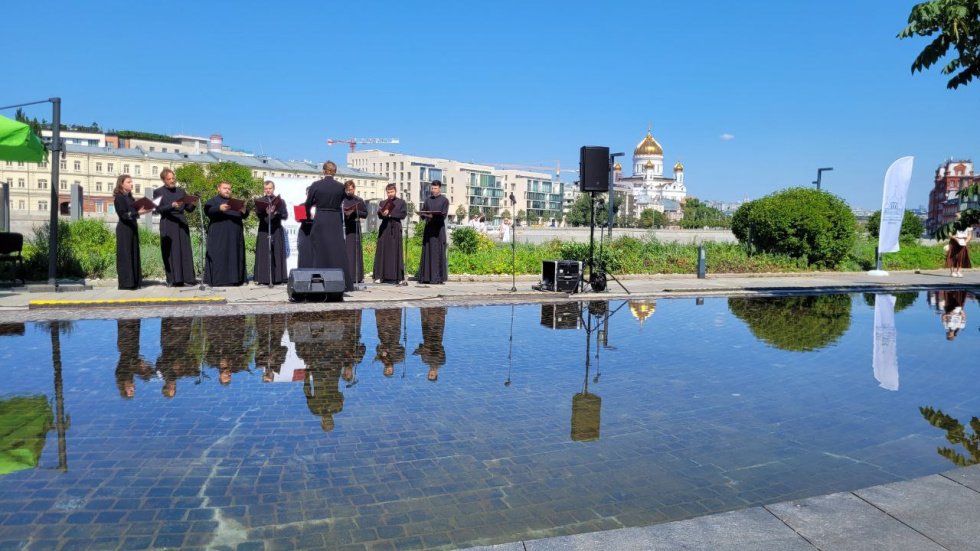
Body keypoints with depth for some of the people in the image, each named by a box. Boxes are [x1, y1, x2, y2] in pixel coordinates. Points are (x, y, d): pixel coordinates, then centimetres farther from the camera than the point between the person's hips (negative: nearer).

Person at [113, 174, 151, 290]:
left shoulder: (130, 197, 16)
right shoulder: (119, 198, -8)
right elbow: (123, 215, -17)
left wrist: (143, 210, 3)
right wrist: (138, 212, -26)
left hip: (132, 228, 8)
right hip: (124, 229, -8)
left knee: (134, 254, 8)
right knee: (125, 255, -6)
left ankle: (133, 281, 12)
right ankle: (125, 282, -4)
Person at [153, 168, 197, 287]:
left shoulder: (181, 191, 13)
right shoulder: (158, 192, 3)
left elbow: (189, 209, 11)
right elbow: (158, 209, -8)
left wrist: (194, 203, -10)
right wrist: (172, 205, -23)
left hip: (181, 223, 3)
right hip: (168, 225, -3)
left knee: (185, 251, 1)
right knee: (171, 252, -2)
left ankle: (188, 277, 2)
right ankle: (173, 280, 0)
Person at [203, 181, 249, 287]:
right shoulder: (213, 201, 9)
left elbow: (245, 215, 14)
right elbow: (207, 210, -11)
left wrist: (244, 209, -10)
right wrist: (219, 208, -30)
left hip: (235, 235, 5)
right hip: (219, 234, -4)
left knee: (235, 255, 2)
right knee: (219, 256, -8)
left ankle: (235, 278, 5)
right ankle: (217, 279, -8)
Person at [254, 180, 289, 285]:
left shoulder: (280, 201, 14)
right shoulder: (259, 201, 12)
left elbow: (286, 216, 5)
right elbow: (257, 214, -4)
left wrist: (277, 213, -13)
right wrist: (266, 212, -24)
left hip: (277, 231, 1)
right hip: (264, 231, -1)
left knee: (277, 255, -1)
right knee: (264, 255, -4)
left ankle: (277, 278, 3)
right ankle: (264, 278, -2)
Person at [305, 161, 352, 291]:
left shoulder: (316, 185, -3)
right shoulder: (340, 186, 0)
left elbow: (308, 204, 5)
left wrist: (309, 215, 24)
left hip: (320, 221, -1)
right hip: (336, 221, 1)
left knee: (320, 251, 5)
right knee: (338, 251, 4)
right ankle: (342, 283, 3)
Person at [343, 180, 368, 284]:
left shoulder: (359, 201, 9)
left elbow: (365, 214, 8)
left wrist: (356, 211, -8)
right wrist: (343, 213, -11)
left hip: (354, 228, 1)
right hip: (343, 228, -1)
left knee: (355, 251, 1)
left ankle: (357, 276, 4)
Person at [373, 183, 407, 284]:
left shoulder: (401, 202, 9)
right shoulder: (383, 203, 15)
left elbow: (403, 214, -3)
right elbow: (380, 216, 4)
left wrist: (390, 214, -10)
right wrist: (382, 213, -19)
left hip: (396, 228, -2)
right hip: (384, 228, 2)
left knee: (396, 252, -2)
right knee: (382, 251, -2)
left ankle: (398, 277, 0)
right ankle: (379, 276, -1)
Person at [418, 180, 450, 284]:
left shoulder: (444, 200, 1)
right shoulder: (428, 200, 15)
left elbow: (443, 215, -9)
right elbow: (422, 214, 13)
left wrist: (432, 215, -25)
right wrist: (422, 214, -11)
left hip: (438, 228, -5)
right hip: (428, 228, 5)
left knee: (437, 252, -5)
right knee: (427, 252, 3)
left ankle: (437, 277, -3)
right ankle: (426, 277, 6)